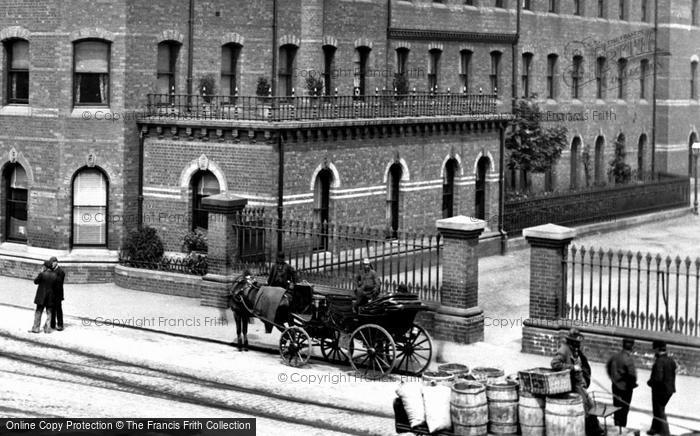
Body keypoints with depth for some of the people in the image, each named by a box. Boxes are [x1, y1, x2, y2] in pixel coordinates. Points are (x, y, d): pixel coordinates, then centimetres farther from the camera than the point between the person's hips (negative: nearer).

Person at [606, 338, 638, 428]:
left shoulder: (615, 355, -4)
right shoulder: (628, 360, -26)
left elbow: (608, 365, 10)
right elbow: (632, 375, -27)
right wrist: (632, 384, -7)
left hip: (615, 385, 7)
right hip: (625, 388, -7)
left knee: (616, 406, 20)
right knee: (624, 408, 7)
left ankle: (617, 425, 34)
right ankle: (622, 426, 16)